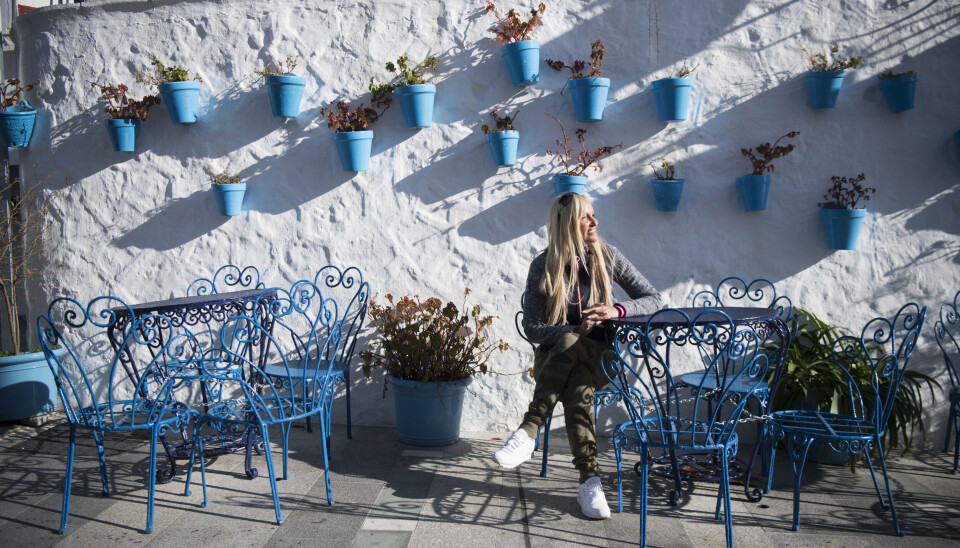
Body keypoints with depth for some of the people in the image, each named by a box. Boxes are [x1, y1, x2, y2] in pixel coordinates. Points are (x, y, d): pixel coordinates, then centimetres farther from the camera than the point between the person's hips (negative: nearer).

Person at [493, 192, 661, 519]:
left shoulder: (607, 257, 3)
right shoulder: (543, 266, -2)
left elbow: (652, 299, 5)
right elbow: (532, 327, -5)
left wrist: (617, 310, -16)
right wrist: (576, 330, -20)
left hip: (599, 358, 0)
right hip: (555, 356, 0)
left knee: (568, 345, -34)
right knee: (577, 385, -35)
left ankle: (527, 433, -39)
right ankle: (589, 481, -36)